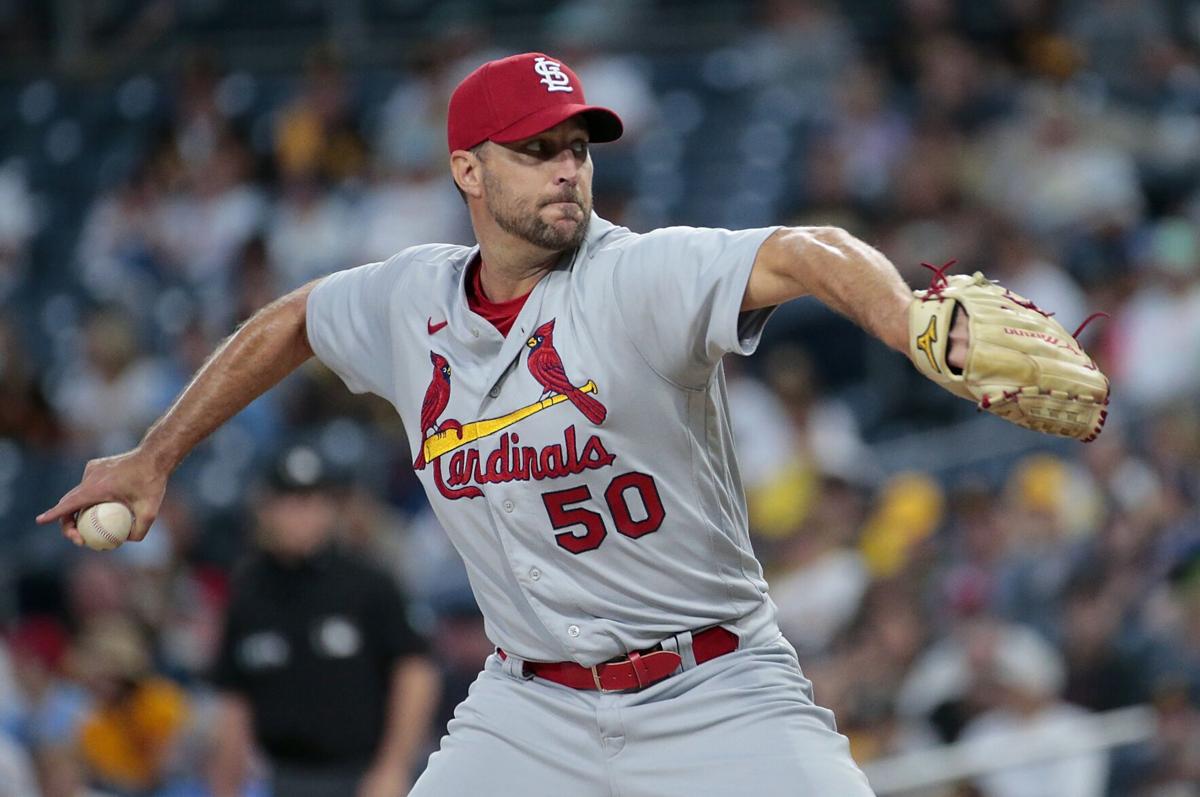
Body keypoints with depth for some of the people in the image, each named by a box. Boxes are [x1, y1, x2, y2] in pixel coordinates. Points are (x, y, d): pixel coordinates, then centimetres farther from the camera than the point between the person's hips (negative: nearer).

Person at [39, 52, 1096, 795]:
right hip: (531, 705, 4)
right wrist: (154, 458, 28)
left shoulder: (643, 279, -16)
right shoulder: (409, 302, 2)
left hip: (714, 696, -4)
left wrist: (932, 338, -53)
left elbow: (808, 256, -34)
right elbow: (288, 324, 23)